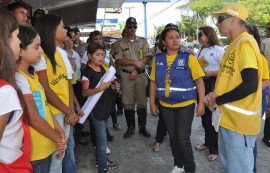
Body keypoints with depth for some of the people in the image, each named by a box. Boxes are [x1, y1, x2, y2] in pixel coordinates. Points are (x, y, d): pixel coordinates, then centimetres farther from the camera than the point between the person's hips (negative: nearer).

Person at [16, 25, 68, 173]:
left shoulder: (32, 76, 10)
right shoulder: (19, 79, -20)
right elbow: (34, 119, -21)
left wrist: (60, 132, 4)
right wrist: (58, 139, -9)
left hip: (46, 146, 9)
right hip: (36, 150, -8)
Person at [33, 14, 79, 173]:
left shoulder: (62, 53, 10)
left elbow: (68, 83, 7)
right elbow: (46, 90, -16)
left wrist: (71, 110, -6)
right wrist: (69, 112, -12)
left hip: (66, 110, 7)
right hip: (53, 112, -7)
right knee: (56, 155, 3)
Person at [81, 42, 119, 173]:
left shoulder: (102, 68, 8)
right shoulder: (87, 72, -15)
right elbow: (85, 92, -22)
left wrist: (113, 86, 2)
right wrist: (100, 89, -35)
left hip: (105, 106, 8)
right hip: (96, 108, -8)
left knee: (101, 136, 19)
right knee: (102, 138, -2)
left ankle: (101, 160, 33)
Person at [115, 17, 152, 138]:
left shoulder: (143, 41, 7)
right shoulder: (121, 43, 5)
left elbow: (146, 58, -1)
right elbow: (119, 60, -4)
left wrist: (136, 70, -10)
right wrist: (135, 62, -13)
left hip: (141, 74, 0)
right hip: (126, 75, 0)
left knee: (142, 101, 4)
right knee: (128, 102, 3)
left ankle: (142, 127, 15)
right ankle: (130, 127, 15)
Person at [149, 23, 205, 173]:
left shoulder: (188, 57, -10)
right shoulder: (157, 59, 0)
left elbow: (199, 80, -9)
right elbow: (153, 82, 6)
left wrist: (201, 103, -12)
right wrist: (152, 103, 5)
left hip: (185, 105, -3)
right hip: (166, 105, 4)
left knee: (183, 139, -2)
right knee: (173, 137, 16)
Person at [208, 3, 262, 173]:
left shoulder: (245, 43, -18)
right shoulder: (235, 44, 13)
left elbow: (250, 85, -27)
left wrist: (218, 100, -17)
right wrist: (215, 94, 4)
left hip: (240, 121, -10)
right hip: (229, 117, 10)